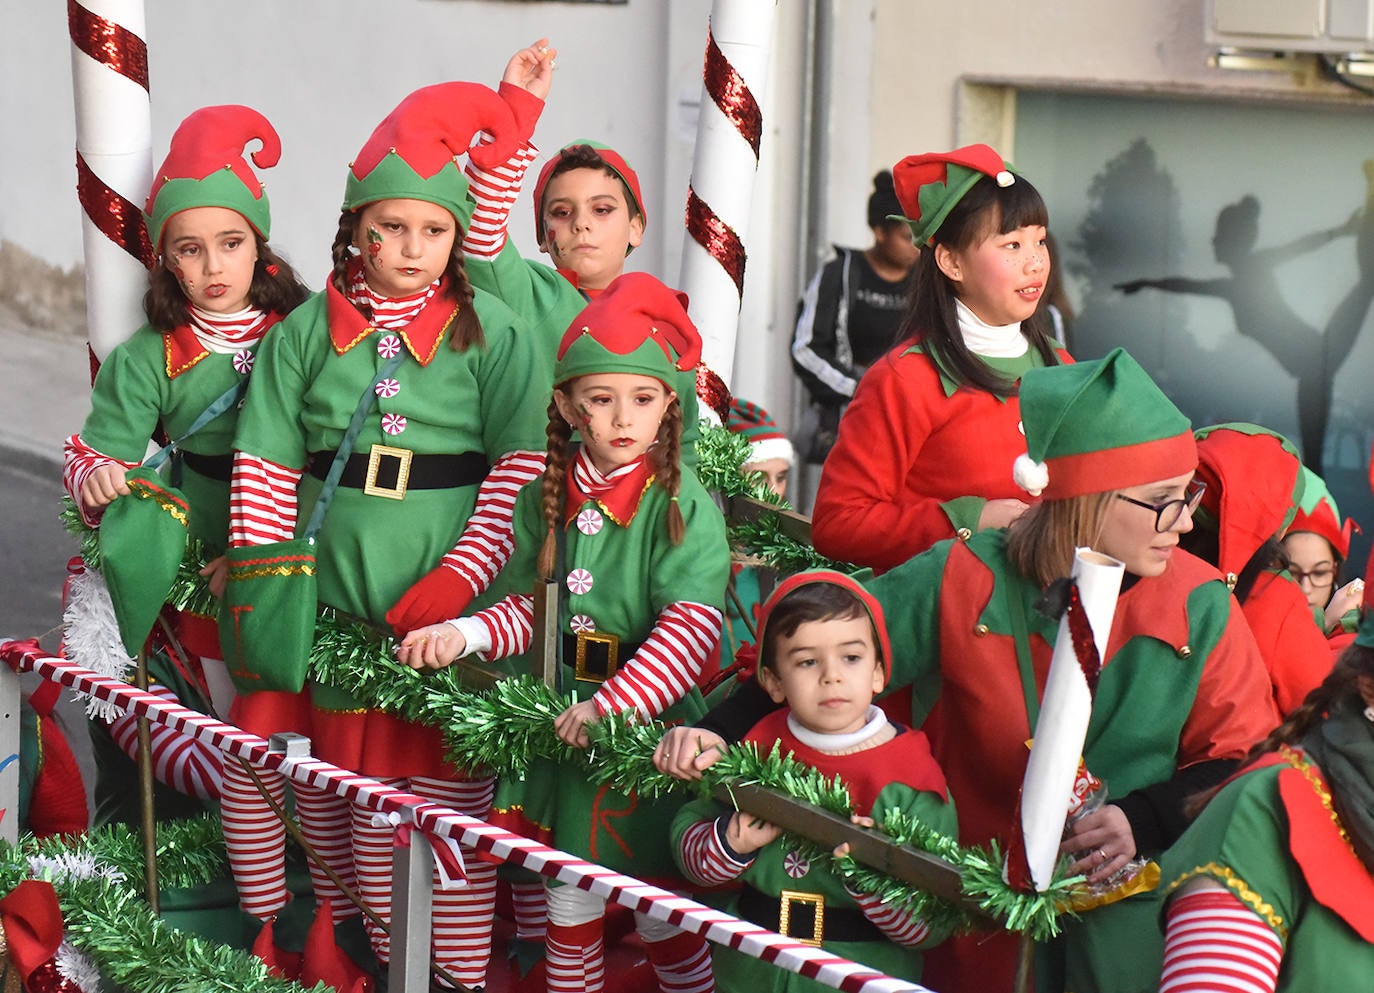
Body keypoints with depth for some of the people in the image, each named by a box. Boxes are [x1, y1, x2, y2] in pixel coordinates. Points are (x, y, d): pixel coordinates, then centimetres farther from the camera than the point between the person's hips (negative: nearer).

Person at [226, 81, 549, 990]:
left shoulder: (494, 334, -1)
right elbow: (265, 470, 8)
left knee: (456, 810, -1)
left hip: (458, 619, -2)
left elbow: (521, 473, -6)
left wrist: (449, 591, -13)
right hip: (344, 617, 2)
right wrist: (265, 596, 1)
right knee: (369, 809, 9)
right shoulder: (306, 331, 5)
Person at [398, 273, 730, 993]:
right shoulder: (546, 501, 4)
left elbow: (690, 629, -22)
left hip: (648, 717, -5)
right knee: (569, 890, 15)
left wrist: (613, 704, -32)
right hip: (561, 717, 5)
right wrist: (463, 635, -6)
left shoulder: (685, 507, -12)